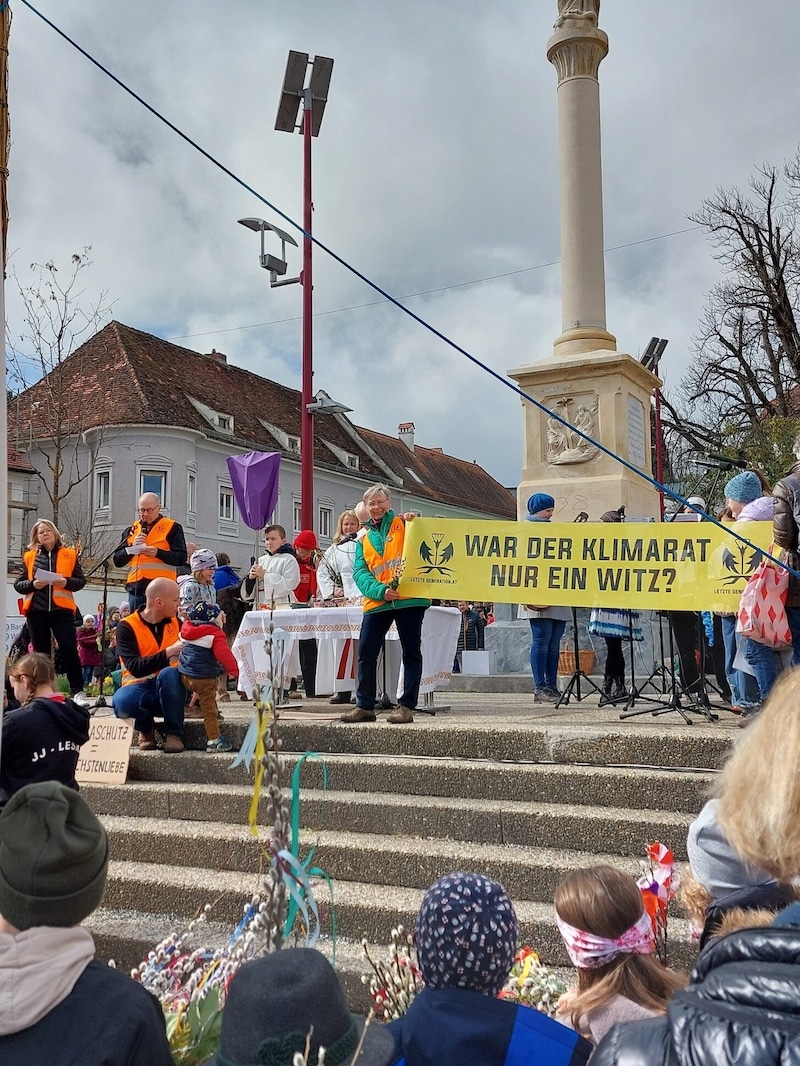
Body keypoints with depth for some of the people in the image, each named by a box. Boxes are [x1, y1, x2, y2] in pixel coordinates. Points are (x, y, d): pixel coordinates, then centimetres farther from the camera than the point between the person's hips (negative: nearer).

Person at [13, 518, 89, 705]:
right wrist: (33, 584, -11)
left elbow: (81, 581, 6)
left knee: (69, 649, -8)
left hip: (61, 610, -2)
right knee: (41, 652, 8)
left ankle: (78, 691, -6)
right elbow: (18, 584, 9)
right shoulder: (29, 556, 11)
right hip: (36, 611, 2)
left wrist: (66, 582, -14)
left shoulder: (70, 554, 7)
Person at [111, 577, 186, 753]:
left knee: (169, 673, -34)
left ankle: (174, 733, -17)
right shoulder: (127, 626, -10)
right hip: (140, 687, -2)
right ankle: (146, 729, -1)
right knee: (121, 701, -37)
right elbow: (136, 668, -23)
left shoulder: (175, 622, 5)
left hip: (169, 689, 2)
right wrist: (169, 652, -29)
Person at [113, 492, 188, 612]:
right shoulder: (131, 530, 17)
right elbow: (117, 561, 13)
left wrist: (158, 553, -19)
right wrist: (132, 547, -4)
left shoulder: (172, 528, 4)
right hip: (136, 589, 4)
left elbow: (181, 559, -4)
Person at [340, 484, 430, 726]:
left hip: (409, 598, -4)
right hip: (376, 602, 4)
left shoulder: (402, 524, 9)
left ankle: (407, 706, 6)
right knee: (366, 653, 2)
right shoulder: (363, 540, 18)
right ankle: (365, 706, 11)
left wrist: (415, 522, -20)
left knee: (411, 653, 1)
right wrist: (380, 590, -13)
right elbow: (359, 572, 5)